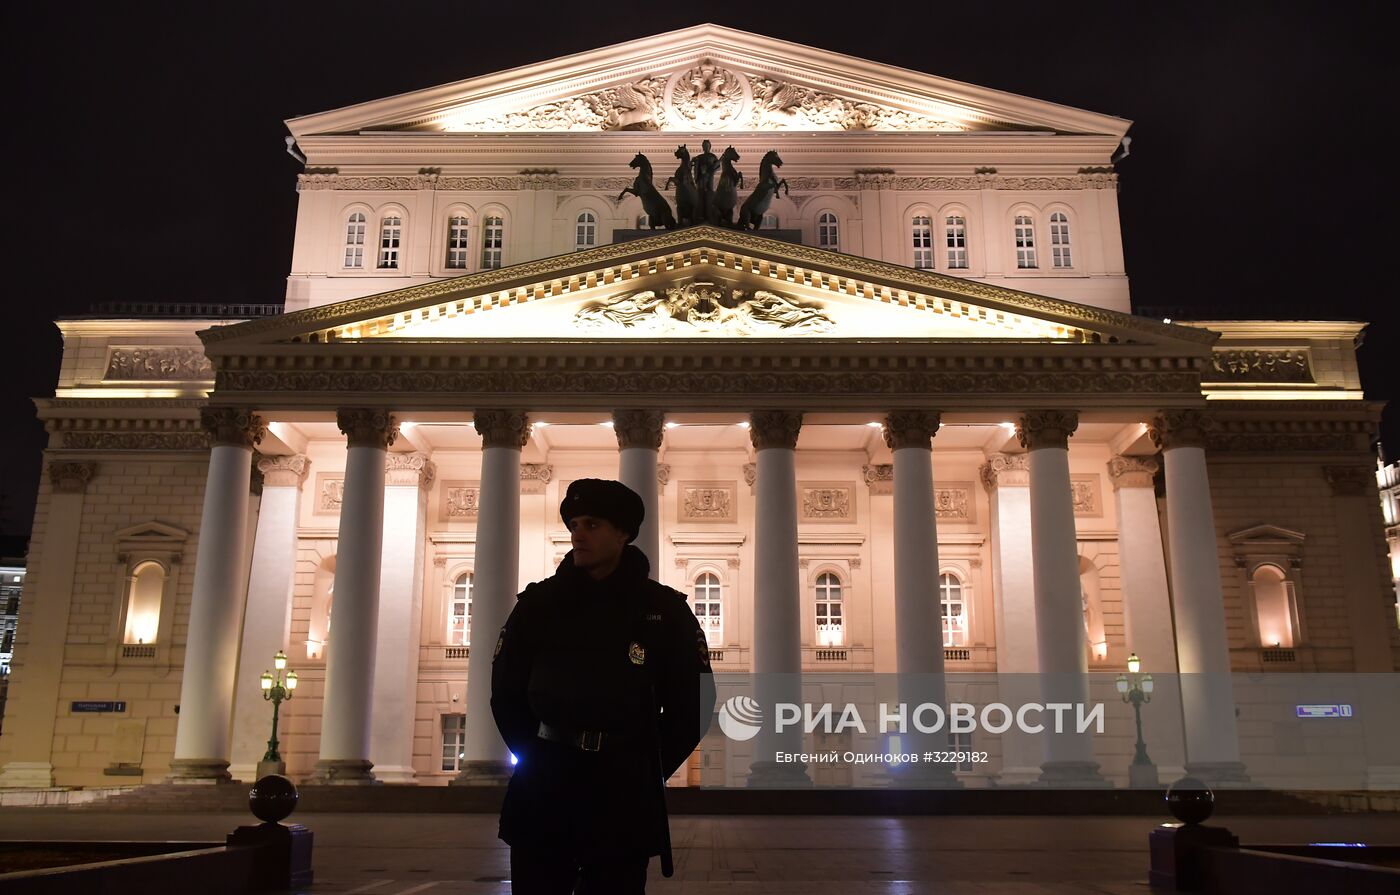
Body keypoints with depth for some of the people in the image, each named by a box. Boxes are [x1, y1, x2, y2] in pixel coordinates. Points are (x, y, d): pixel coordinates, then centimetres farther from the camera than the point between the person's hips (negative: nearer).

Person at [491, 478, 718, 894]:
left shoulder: (665, 610, 0)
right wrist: (535, 755, 7)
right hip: (541, 795, 1)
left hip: (624, 802, -1)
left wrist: (646, 772, 4)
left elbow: (692, 704, 5)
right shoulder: (539, 603, 3)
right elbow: (506, 690, 11)